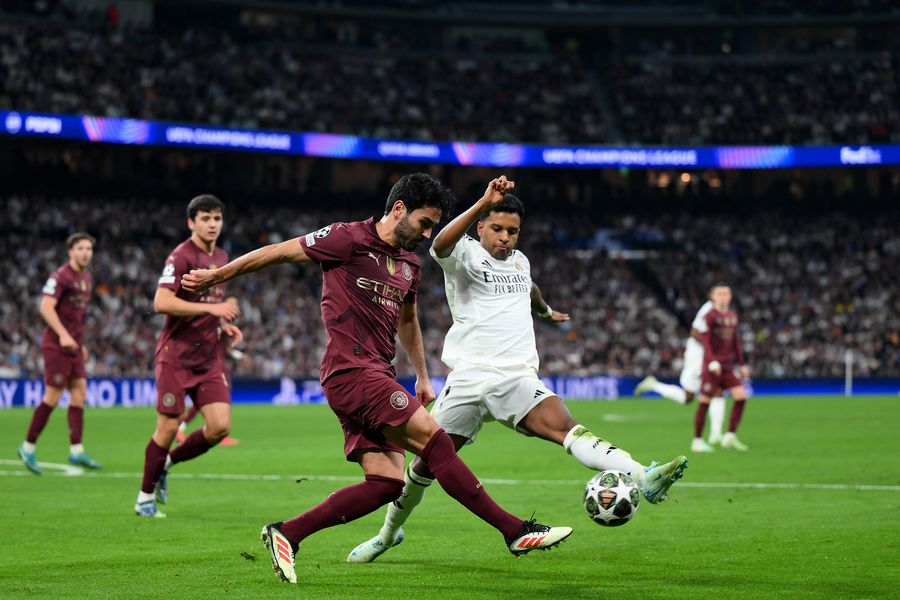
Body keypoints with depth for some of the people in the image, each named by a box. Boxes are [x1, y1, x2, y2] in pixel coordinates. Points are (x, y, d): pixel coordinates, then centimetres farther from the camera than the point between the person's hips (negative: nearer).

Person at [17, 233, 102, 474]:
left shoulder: (87, 278, 15)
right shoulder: (60, 277, -12)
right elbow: (46, 307, -21)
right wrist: (63, 335, -29)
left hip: (74, 345, 8)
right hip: (57, 345, -8)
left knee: (79, 393, 2)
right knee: (52, 397, -6)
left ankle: (76, 450, 2)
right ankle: (28, 447, 5)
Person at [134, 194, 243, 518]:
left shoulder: (221, 258, 14)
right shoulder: (181, 256, -12)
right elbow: (162, 302, -23)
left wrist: (225, 325, 9)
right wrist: (212, 309, -27)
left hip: (210, 356, 7)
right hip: (176, 355, -7)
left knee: (220, 427, -6)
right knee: (168, 427, -4)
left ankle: (166, 463, 19)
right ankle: (145, 498, 13)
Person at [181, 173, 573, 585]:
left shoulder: (409, 263, 18)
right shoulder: (348, 239, -7)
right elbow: (278, 252, -1)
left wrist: (422, 376, 34)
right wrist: (217, 275, 4)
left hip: (378, 377, 9)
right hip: (352, 371, -9)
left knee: (386, 483, -2)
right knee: (435, 440, -15)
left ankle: (286, 534, 1)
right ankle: (515, 531, -13)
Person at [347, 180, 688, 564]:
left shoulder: (519, 260, 18)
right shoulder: (466, 254, -2)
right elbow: (441, 246, -28)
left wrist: (546, 311, 63)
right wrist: (483, 204, -38)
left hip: (518, 378, 3)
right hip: (469, 377, -3)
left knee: (565, 427, -22)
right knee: (429, 461, 4)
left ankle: (643, 478, -44)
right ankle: (389, 533, 27)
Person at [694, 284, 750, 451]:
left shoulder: (733, 316, 14)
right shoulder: (709, 316, -7)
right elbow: (706, 342, -14)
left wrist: (742, 365, 19)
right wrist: (712, 361, -26)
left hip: (728, 365, 6)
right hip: (712, 365, -6)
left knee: (741, 396, -7)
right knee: (705, 402, -3)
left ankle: (730, 437, -1)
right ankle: (697, 440, 7)